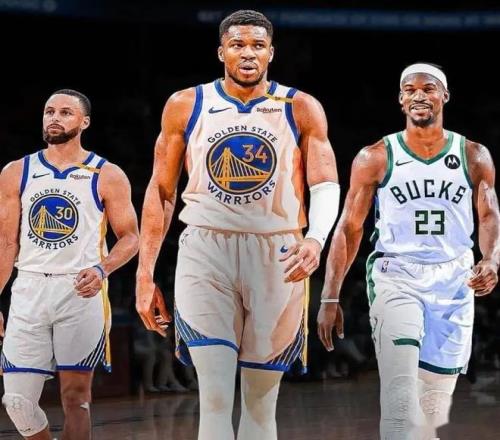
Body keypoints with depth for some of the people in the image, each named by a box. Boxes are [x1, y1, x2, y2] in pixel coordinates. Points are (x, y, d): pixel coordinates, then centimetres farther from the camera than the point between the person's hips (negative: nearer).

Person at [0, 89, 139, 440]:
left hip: (81, 292, -2)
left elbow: (130, 237, 4)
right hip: (28, 292, 2)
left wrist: (102, 269, -15)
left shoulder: (107, 177, 2)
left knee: (76, 397, -1)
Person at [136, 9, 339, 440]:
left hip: (277, 257, 1)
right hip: (206, 250, -1)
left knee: (261, 402, 8)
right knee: (215, 400, -12)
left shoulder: (301, 109, 3)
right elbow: (161, 192, 9)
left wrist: (316, 239, -25)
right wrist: (145, 275, 5)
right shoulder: (185, 106, 5)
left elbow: (326, 185, -3)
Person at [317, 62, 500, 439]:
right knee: (401, 391, -21)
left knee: (435, 405, 7)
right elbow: (349, 229, 3)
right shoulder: (375, 159, 0)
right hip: (396, 277, -3)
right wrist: (330, 299, 0)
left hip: (453, 281, 3)